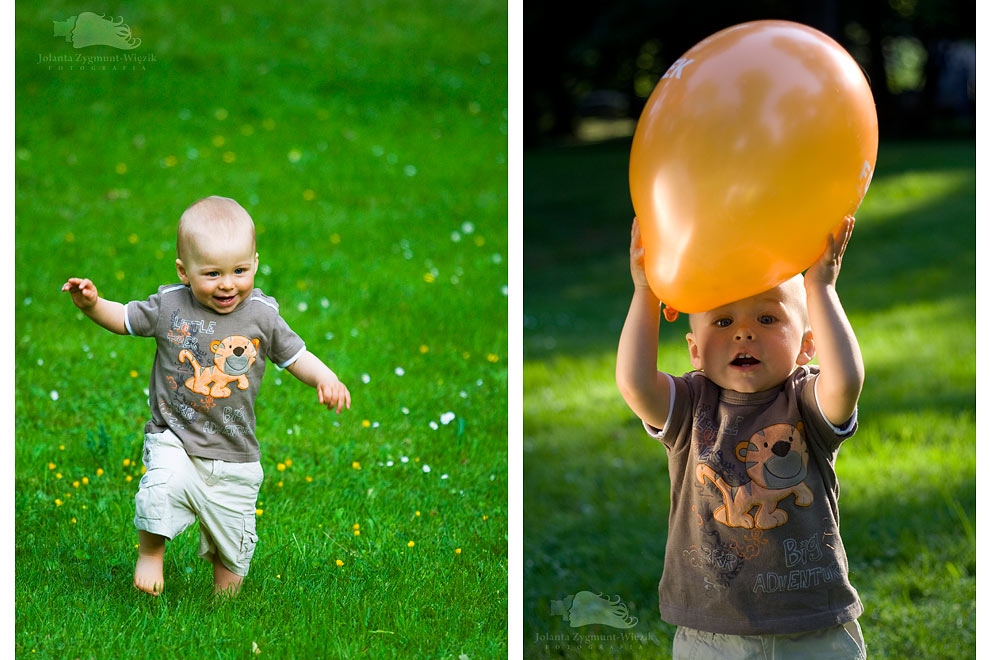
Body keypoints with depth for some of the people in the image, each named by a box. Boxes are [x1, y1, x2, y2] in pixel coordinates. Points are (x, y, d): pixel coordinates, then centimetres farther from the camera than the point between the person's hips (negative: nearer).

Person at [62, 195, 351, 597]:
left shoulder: (262, 316, -4)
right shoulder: (170, 307, -6)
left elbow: (294, 355, 6)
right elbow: (125, 319, 7)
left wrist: (326, 379, -11)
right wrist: (92, 304, -12)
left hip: (234, 456, 2)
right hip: (174, 439, -2)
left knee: (232, 541, 8)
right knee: (166, 485, -32)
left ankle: (224, 602, 35)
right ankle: (150, 552, -4)